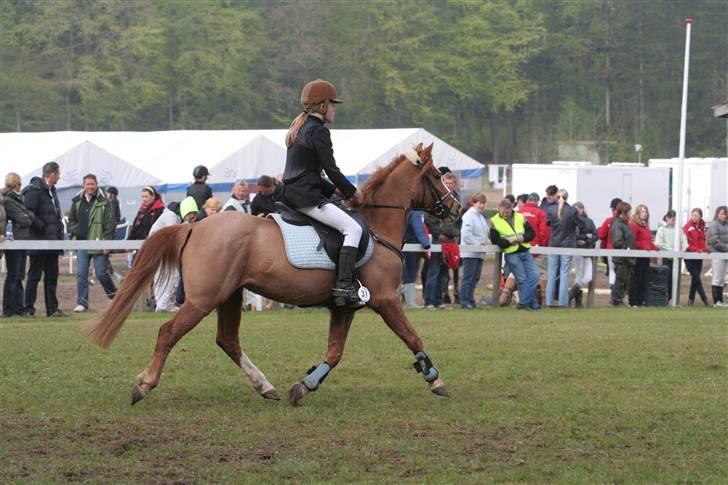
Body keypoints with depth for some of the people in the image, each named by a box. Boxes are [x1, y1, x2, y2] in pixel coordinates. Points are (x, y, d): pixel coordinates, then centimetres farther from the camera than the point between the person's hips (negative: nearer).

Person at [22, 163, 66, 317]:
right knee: (34, 275, -3)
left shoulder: (51, 191, 15)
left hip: (52, 241, 9)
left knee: (52, 275, 10)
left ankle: (52, 308, 15)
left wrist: (59, 229, 10)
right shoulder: (34, 190, -14)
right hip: (38, 241, -9)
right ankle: (28, 309, 1)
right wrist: (42, 227, -17)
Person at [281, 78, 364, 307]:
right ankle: (344, 286, -25)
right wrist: (352, 191, 3)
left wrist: (336, 190, 19)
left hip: (290, 194, 10)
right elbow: (331, 170, -12)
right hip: (306, 197, -10)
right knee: (353, 228, -14)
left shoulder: (299, 128, 20)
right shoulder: (319, 131, -10)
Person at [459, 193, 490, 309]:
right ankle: (465, 301, -4)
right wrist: (478, 244, -18)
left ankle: (470, 300, 16)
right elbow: (466, 234, -20)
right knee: (468, 278, -6)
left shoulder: (481, 217, 18)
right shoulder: (469, 215, -11)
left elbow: (486, 232, 26)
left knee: (475, 278, 10)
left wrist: (487, 242, 6)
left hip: (479, 253, 9)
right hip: (470, 253, -9)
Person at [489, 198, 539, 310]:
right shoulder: (495, 221, 1)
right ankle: (533, 304, 3)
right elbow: (495, 240, -5)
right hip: (511, 254, -4)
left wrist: (524, 238, -10)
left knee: (534, 275, -6)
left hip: (525, 252, 4)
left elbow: (531, 232, 10)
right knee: (522, 280, -4)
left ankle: (523, 303, -2)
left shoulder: (520, 217, 11)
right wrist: (509, 241, -18)